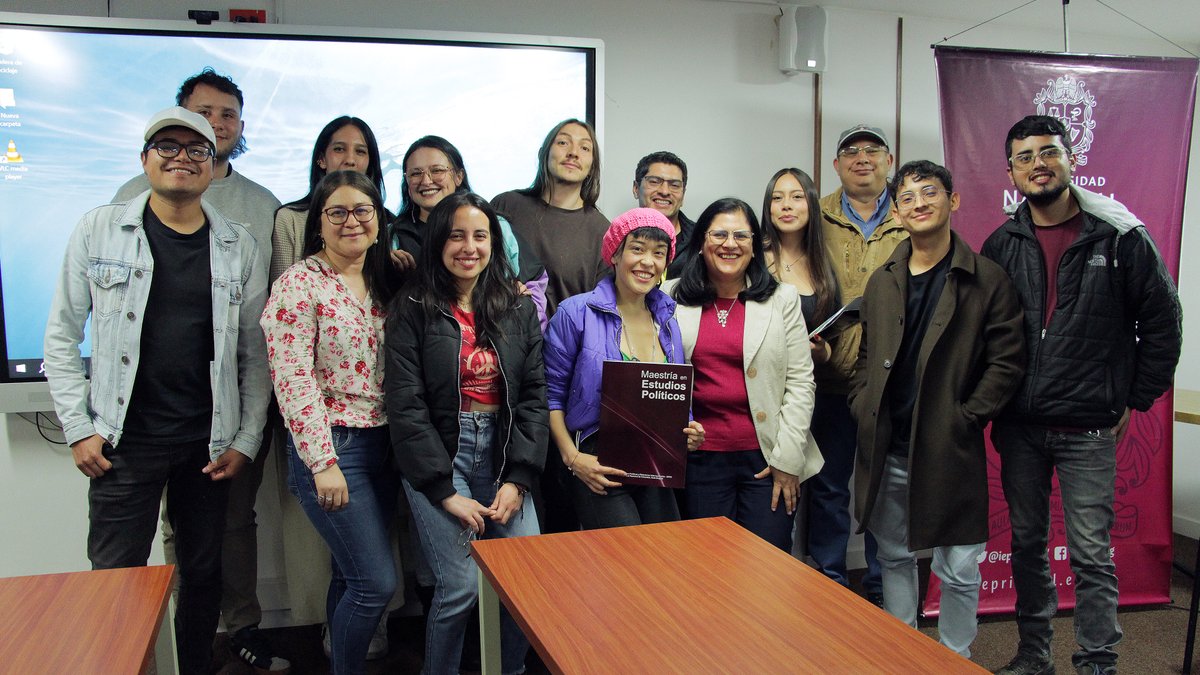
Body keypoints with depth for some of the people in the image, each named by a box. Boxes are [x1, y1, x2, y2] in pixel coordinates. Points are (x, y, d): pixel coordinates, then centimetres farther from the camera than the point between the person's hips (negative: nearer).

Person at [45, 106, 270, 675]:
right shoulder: (98, 230, 0)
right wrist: (79, 429, -3)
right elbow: (61, 338, 3)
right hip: (124, 442, -1)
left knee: (203, 575, 13)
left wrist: (246, 441, 0)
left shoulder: (239, 246, 3)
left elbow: (256, 353, 4)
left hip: (209, 445, 2)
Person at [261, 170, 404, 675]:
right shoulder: (300, 284, -10)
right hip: (332, 448, -6)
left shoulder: (383, 282, 11)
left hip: (382, 444, 6)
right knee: (377, 582, -5)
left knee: (351, 575, 14)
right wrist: (323, 463, -17)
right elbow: (293, 382, -15)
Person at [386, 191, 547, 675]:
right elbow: (406, 406, -8)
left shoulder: (520, 309, 8)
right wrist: (446, 491, -12)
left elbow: (534, 395, 4)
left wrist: (519, 477, -7)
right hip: (438, 457, -3)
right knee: (461, 587, -9)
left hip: (503, 456, 3)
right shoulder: (413, 310, -2)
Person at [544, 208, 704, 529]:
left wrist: (689, 433, -2)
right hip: (599, 470, -5)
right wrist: (573, 458, -12)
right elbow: (552, 395, -4)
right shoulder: (577, 313, -5)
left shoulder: (667, 321, 11)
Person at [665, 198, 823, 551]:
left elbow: (800, 381, 0)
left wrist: (787, 458, -6)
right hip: (701, 457, 1)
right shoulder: (672, 299, 4)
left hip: (768, 457, -1)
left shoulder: (782, 299, 3)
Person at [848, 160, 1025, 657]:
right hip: (886, 448, 5)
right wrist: (863, 407, 3)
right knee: (894, 557, 17)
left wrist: (966, 419, -12)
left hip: (951, 449, -4)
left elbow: (1006, 361, -7)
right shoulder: (881, 282, 10)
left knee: (958, 570, 5)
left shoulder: (988, 280, -4)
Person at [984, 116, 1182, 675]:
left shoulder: (1120, 236, -4)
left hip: (1088, 429, -3)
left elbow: (1162, 322, 2)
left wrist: (1134, 400, 1)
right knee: (1027, 544, 14)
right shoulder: (1001, 245, 4)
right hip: (1018, 428, 4)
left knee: (1091, 554, 2)